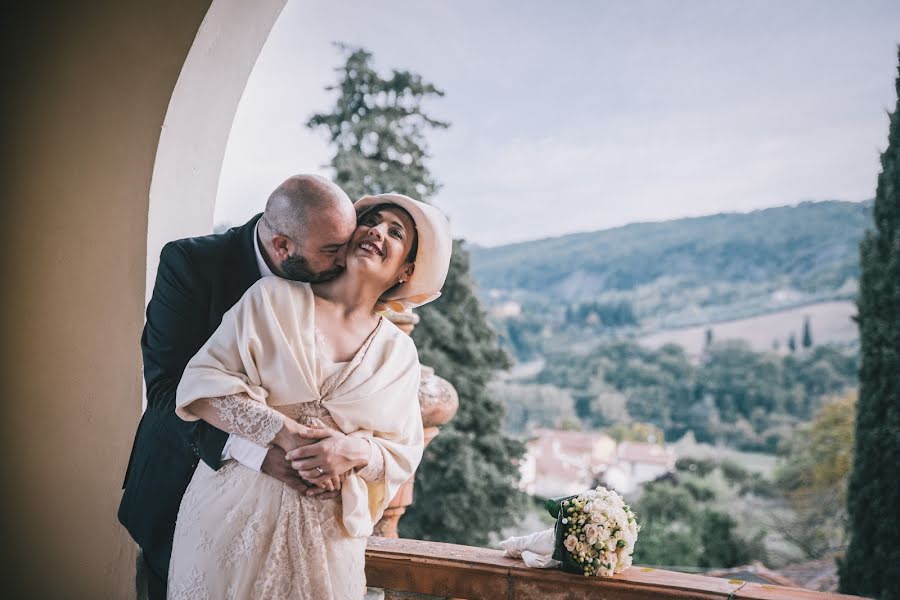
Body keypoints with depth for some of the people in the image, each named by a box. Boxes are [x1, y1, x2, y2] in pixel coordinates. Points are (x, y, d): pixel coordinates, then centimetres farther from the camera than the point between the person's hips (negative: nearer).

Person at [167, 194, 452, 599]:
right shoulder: (273, 297, -2)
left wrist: (355, 451, -17)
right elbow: (200, 385, -8)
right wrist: (288, 434, -20)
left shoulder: (399, 353, 5)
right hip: (235, 509, -1)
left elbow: (403, 455, 4)